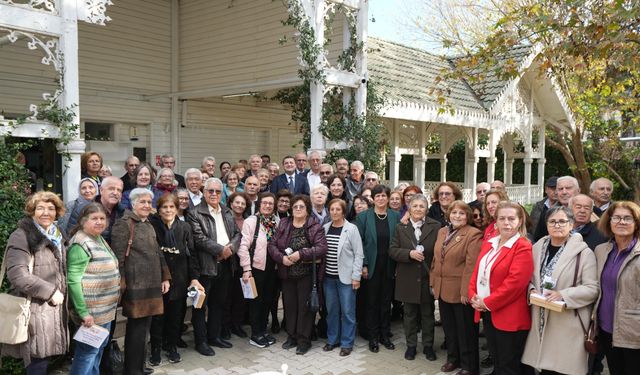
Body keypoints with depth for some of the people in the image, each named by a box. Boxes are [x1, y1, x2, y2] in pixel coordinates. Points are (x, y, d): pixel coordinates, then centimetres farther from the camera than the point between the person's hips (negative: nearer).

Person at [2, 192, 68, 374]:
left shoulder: (57, 237, 14)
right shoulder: (22, 236, -11)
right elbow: (17, 275, -22)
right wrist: (50, 291, -18)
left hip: (54, 308, 7)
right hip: (34, 310, -7)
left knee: (43, 359, 14)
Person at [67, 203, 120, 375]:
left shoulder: (100, 239, 13)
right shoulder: (80, 244, -16)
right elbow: (73, 281, -21)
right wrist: (83, 312, -24)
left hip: (106, 309, 9)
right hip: (91, 311, -9)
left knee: (99, 349, 18)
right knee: (88, 351, 0)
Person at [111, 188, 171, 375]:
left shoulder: (149, 225, 17)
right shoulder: (124, 223, -8)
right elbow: (118, 256, -13)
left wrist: (164, 277, 15)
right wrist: (120, 283, -18)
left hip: (151, 283, 8)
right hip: (135, 285, -8)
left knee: (144, 327, 13)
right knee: (137, 328, -2)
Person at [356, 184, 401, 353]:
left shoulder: (395, 216, 2)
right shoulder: (363, 217, -3)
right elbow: (359, 242, -5)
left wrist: (398, 264, -2)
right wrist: (363, 265, -10)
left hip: (389, 265, 2)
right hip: (372, 266, -2)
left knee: (386, 301, 11)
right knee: (372, 302, 7)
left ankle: (384, 335, 25)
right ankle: (373, 337, 19)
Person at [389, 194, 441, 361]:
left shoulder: (435, 226, -4)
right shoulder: (401, 227, 1)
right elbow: (392, 251, -3)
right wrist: (409, 253, -19)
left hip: (427, 278, -1)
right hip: (408, 279, 1)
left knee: (428, 313, 12)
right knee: (410, 314, 13)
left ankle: (428, 346, 28)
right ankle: (411, 345, 27)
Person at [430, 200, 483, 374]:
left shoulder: (473, 234, -13)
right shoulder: (442, 232, 9)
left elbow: (471, 265, -19)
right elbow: (436, 259, 14)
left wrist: (465, 291, -21)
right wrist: (433, 282, 11)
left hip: (461, 291, -7)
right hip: (442, 289, 7)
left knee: (465, 329, 8)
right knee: (449, 327, 19)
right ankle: (453, 358, 36)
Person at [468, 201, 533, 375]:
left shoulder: (523, 248, -14)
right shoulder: (488, 243, 10)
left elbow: (514, 282, -22)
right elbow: (477, 271, 11)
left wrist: (487, 303, -19)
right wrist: (473, 296, -5)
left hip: (508, 317, -7)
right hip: (487, 313, 7)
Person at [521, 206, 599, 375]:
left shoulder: (583, 252, -7)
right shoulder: (538, 248, 8)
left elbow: (592, 288, -10)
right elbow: (530, 278, 17)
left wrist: (563, 295, -21)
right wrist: (532, 290, -3)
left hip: (569, 324, -4)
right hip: (541, 321, 4)